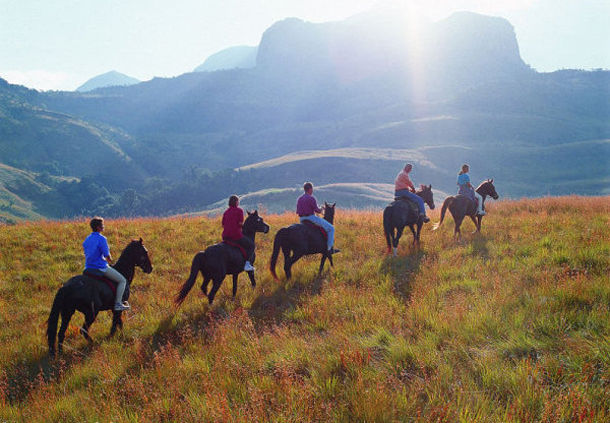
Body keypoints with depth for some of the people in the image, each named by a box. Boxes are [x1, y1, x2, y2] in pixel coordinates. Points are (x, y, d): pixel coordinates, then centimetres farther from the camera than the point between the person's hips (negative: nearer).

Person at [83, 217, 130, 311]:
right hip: (101, 267, -8)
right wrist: (110, 261, 6)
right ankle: (118, 303, -6)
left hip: (88, 268, 8)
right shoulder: (101, 239, -15)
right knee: (122, 280, 3)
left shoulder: (87, 239, 9)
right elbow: (107, 256, -17)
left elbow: (87, 254, 16)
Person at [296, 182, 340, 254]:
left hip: (302, 220, 9)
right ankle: (329, 248, -5)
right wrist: (320, 210, 7)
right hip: (312, 218, -9)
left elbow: (298, 211, 13)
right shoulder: (311, 198, -15)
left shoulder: (299, 199, 9)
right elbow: (317, 210, -15)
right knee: (331, 228, 0)